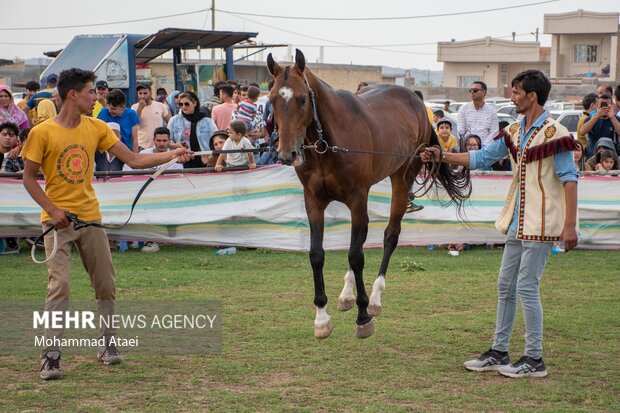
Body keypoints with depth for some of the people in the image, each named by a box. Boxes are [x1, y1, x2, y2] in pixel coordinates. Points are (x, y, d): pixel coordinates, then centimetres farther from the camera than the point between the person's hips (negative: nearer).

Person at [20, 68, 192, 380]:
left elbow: (133, 160, 3)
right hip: (58, 220, -4)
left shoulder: (96, 128, 3)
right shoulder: (42, 133, -8)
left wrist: (172, 154, -7)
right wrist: (52, 210, -14)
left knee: (105, 285, 6)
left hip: (90, 218, 4)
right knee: (59, 285, -12)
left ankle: (107, 344, 22)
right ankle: (50, 356, -7)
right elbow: (29, 177, -3)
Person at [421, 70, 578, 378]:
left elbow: (569, 179, -16)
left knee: (527, 287, -7)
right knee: (506, 285, 12)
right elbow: (481, 158, 16)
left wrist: (569, 225, -20)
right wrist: (442, 156, 8)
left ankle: (534, 360, 2)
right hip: (517, 222, 9)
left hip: (540, 223, -9)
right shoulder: (515, 132, 10)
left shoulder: (554, 133, -14)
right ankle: (499, 352, 22)